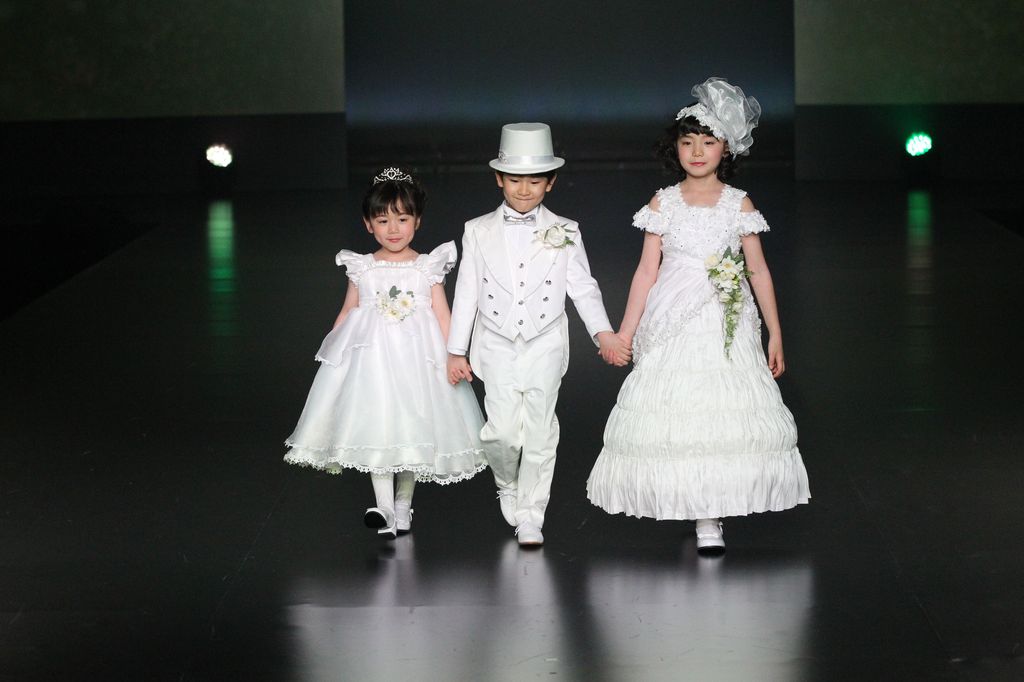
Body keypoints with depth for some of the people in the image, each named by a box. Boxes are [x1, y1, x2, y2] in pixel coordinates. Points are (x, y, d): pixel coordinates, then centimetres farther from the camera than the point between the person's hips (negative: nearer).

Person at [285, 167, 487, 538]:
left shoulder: (428, 268, 2)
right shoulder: (361, 269, 5)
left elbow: (443, 315, 1)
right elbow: (347, 313, 11)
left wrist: (454, 355, -8)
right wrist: (331, 351, 4)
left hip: (417, 357, 0)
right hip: (371, 354, 0)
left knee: (413, 428, 5)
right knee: (377, 426, -11)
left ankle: (403, 504, 21)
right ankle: (384, 508, -13)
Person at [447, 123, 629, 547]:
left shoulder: (563, 233, 1)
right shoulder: (479, 232, 2)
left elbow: (582, 287, 1)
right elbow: (466, 293, 4)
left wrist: (603, 332, -12)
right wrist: (456, 351, 3)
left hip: (544, 346, 0)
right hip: (497, 348, 0)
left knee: (539, 433, 2)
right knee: (502, 432, -6)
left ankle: (530, 516, 13)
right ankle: (508, 486, 25)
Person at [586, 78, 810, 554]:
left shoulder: (738, 204, 3)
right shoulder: (663, 204, 4)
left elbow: (758, 270, 6)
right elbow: (647, 271, 5)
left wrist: (775, 332, 4)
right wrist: (625, 332, 2)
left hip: (727, 327, 0)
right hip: (673, 328, 1)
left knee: (723, 416, -6)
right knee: (673, 415, -4)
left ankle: (711, 520, -2)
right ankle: (696, 507, 10)